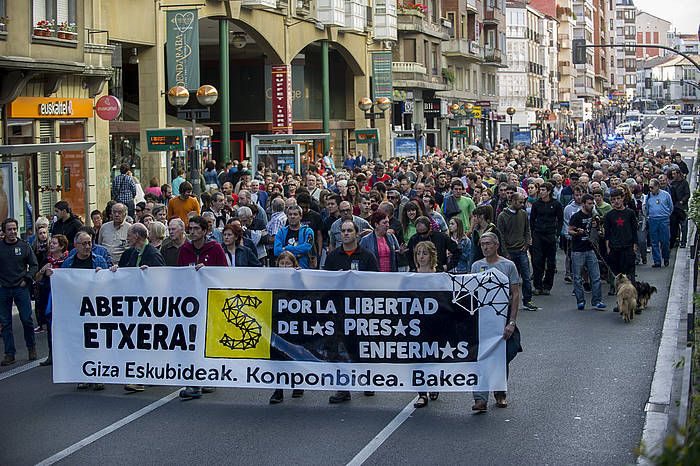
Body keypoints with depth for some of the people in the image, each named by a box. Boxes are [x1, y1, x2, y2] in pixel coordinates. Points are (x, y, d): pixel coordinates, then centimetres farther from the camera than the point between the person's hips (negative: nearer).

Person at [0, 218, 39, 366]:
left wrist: (26, 279, -4)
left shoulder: (24, 246, 1)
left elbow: (34, 265, 7)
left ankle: (31, 348, 20)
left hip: (21, 288, -1)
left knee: (27, 319, 0)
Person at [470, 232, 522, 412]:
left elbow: (515, 294, -2)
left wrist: (512, 322, -10)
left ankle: (500, 394, 27)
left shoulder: (508, 266, 0)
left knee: (502, 358, 8)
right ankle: (480, 399, -15)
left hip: (503, 315, -1)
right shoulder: (476, 266, 8)